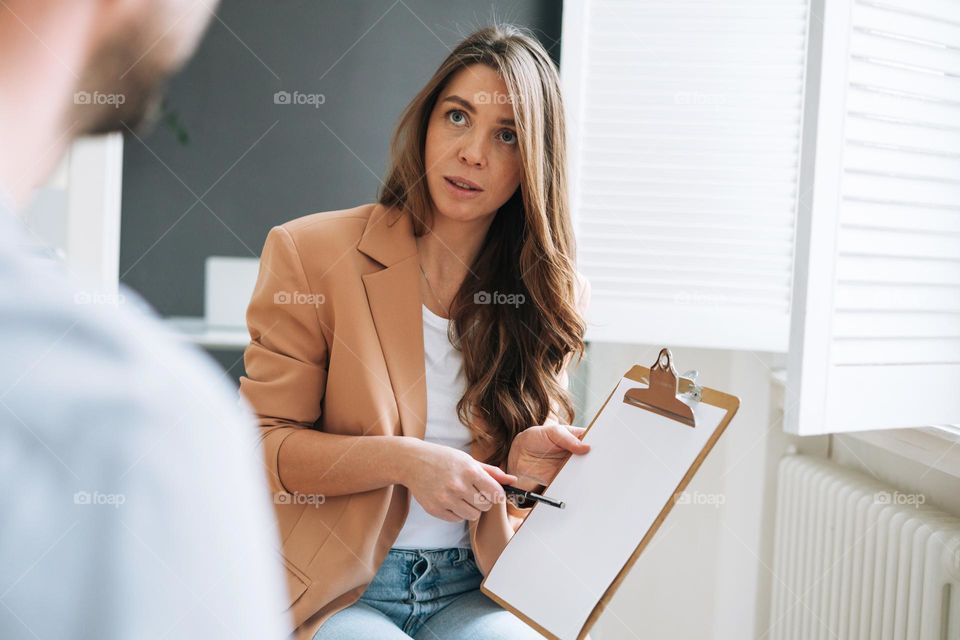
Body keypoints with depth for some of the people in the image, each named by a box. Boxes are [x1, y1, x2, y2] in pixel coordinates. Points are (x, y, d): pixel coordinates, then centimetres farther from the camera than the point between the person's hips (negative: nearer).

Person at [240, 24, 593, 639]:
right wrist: (402, 459, -19)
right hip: (338, 588, -2)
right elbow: (263, 444, -5)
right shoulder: (312, 252, -5)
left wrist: (525, 461, -9)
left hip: (472, 589, 3)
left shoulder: (554, 295, 4)